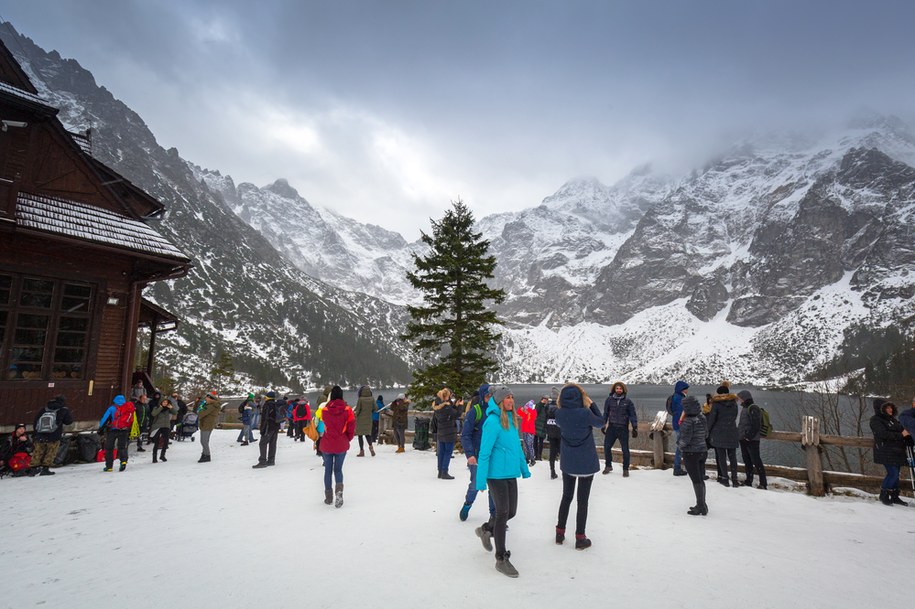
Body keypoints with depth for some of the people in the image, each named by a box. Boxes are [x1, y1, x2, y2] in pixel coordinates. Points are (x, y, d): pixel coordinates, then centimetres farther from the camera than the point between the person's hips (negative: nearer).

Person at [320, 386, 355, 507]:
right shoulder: (347, 409, -10)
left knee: (328, 470, 16)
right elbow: (352, 426, -9)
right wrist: (348, 439, 6)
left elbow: (323, 421, 8)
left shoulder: (325, 410, -8)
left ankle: (328, 496, 19)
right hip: (342, 445, 0)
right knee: (338, 469, 12)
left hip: (327, 444, 0)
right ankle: (339, 488, -15)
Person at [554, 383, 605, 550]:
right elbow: (601, 423, -4)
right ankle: (580, 538, 16)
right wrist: (592, 404, -2)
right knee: (582, 500, 8)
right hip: (586, 462, -4)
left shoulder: (559, 413, -12)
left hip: (567, 463, 4)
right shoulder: (585, 413, -23)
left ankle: (560, 533, 27)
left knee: (566, 497, 19)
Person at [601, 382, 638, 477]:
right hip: (612, 427, 2)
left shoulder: (628, 401, 0)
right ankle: (608, 466, 23)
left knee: (625, 449, 1)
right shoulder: (609, 400, 2)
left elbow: (632, 415, 2)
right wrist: (603, 424, 9)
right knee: (607, 447, 3)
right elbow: (605, 413, 11)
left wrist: (635, 427, -5)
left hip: (623, 429, -1)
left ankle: (625, 469, 17)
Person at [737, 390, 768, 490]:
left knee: (756, 461, -5)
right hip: (744, 439, 9)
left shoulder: (753, 408, -14)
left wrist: (750, 436, -20)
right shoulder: (744, 408, 14)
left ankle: (763, 483, 0)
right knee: (747, 461, 14)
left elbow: (756, 425, -19)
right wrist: (740, 434, 14)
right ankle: (748, 481, 21)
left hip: (751, 440, -9)